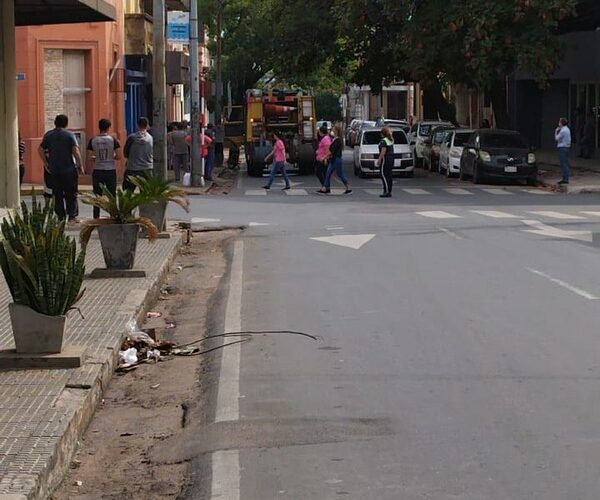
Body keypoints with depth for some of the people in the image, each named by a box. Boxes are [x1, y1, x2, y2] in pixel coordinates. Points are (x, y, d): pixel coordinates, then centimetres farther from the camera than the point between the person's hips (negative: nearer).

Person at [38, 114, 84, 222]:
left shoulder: (48, 135, 5)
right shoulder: (70, 135, -5)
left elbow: (40, 150, 5)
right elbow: (76, 151, -12)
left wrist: (45, 163, 13)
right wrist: (80, 165, -6)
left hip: (54, 170, 3)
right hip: (69, 169, -3)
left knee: (58, 195, 8)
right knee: (71, 194, 3)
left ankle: (61, 217, 7)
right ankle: (72, 216, -4)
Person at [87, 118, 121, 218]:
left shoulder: (93, 140, -2)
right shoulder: (113, 140, -6)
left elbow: (89, 158, -4)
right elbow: (119, 156, -8)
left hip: (97, 171, 1)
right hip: (110, 170, -1)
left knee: (97, 195, 8)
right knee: (112, 195, 7)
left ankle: (96, 217, 8)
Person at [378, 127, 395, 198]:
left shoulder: (384, 141, -15)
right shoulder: (391, 140, 10)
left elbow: (383, 151, -21)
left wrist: (379, 159, -20)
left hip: (385, 159, -9)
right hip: (391, 158, 9)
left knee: (383, 175, -7)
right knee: (389, 175, 11)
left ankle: (387, 192, -13)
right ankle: (389, 192, 12)